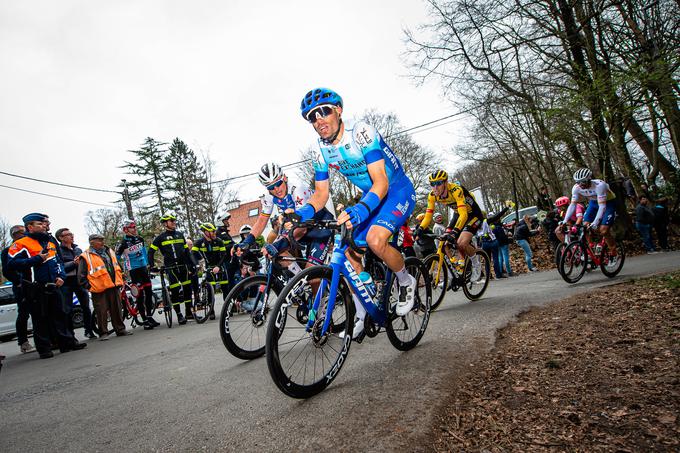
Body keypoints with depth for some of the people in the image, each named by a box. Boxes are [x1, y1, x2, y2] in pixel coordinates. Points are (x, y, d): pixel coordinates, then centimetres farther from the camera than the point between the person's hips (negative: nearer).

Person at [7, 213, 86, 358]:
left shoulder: (50, 243, 18)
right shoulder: (21, 244, -6)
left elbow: (58, 262, 23)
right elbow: (12, 264, -16)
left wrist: (61, 276, 6)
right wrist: (37, 259, -20)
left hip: (53, 287, 7)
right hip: (35, 290, -6)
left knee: (59, 316, 10)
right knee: (40, 319, 0)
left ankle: (67, 342, 15)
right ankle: (44, 349, 8)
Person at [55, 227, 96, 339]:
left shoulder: (77, 248, 14)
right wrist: (74, 263, -25)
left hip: (79, 281, 5)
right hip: (66, 283, -5)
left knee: (86, 307, 8)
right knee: (68, 310, 0)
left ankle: (88, 330, 20)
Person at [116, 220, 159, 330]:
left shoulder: (140, 239, 7)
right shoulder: (124, 242, -10)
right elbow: (116, 257, -5)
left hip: (143, 268, 6)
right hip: (133, 270, -6)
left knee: (148, 292, 7)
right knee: (140, 294, -7)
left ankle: (149, 316, 17)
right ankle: (145, 320, -4)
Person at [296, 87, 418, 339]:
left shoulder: (361, 133, -25)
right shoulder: (322, 152, -4)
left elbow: (381, 182, -33)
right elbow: (321, 194, 0)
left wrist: (360, 209, -51)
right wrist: (302, 213, -22)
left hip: (398, 191, -7)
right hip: (370, 197, 7)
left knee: (375, 239, -31)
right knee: (349, 251, -4)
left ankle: (406, 282, -1)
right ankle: (362, 315, 11)